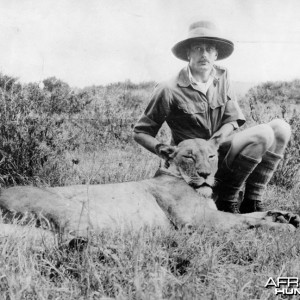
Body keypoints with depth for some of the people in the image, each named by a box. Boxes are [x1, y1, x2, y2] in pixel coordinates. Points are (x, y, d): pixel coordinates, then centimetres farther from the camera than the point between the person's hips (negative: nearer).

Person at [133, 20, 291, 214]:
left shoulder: (222, 77, 3)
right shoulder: (170, 90, -13)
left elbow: (232, 120, 3)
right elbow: (140, 132, -5)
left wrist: (219, 136, -19)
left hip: (218, 152, 7)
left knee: (281, 128, -9)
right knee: (263, 134, -23)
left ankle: (253, 202, -8)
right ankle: (226, 200, -11)